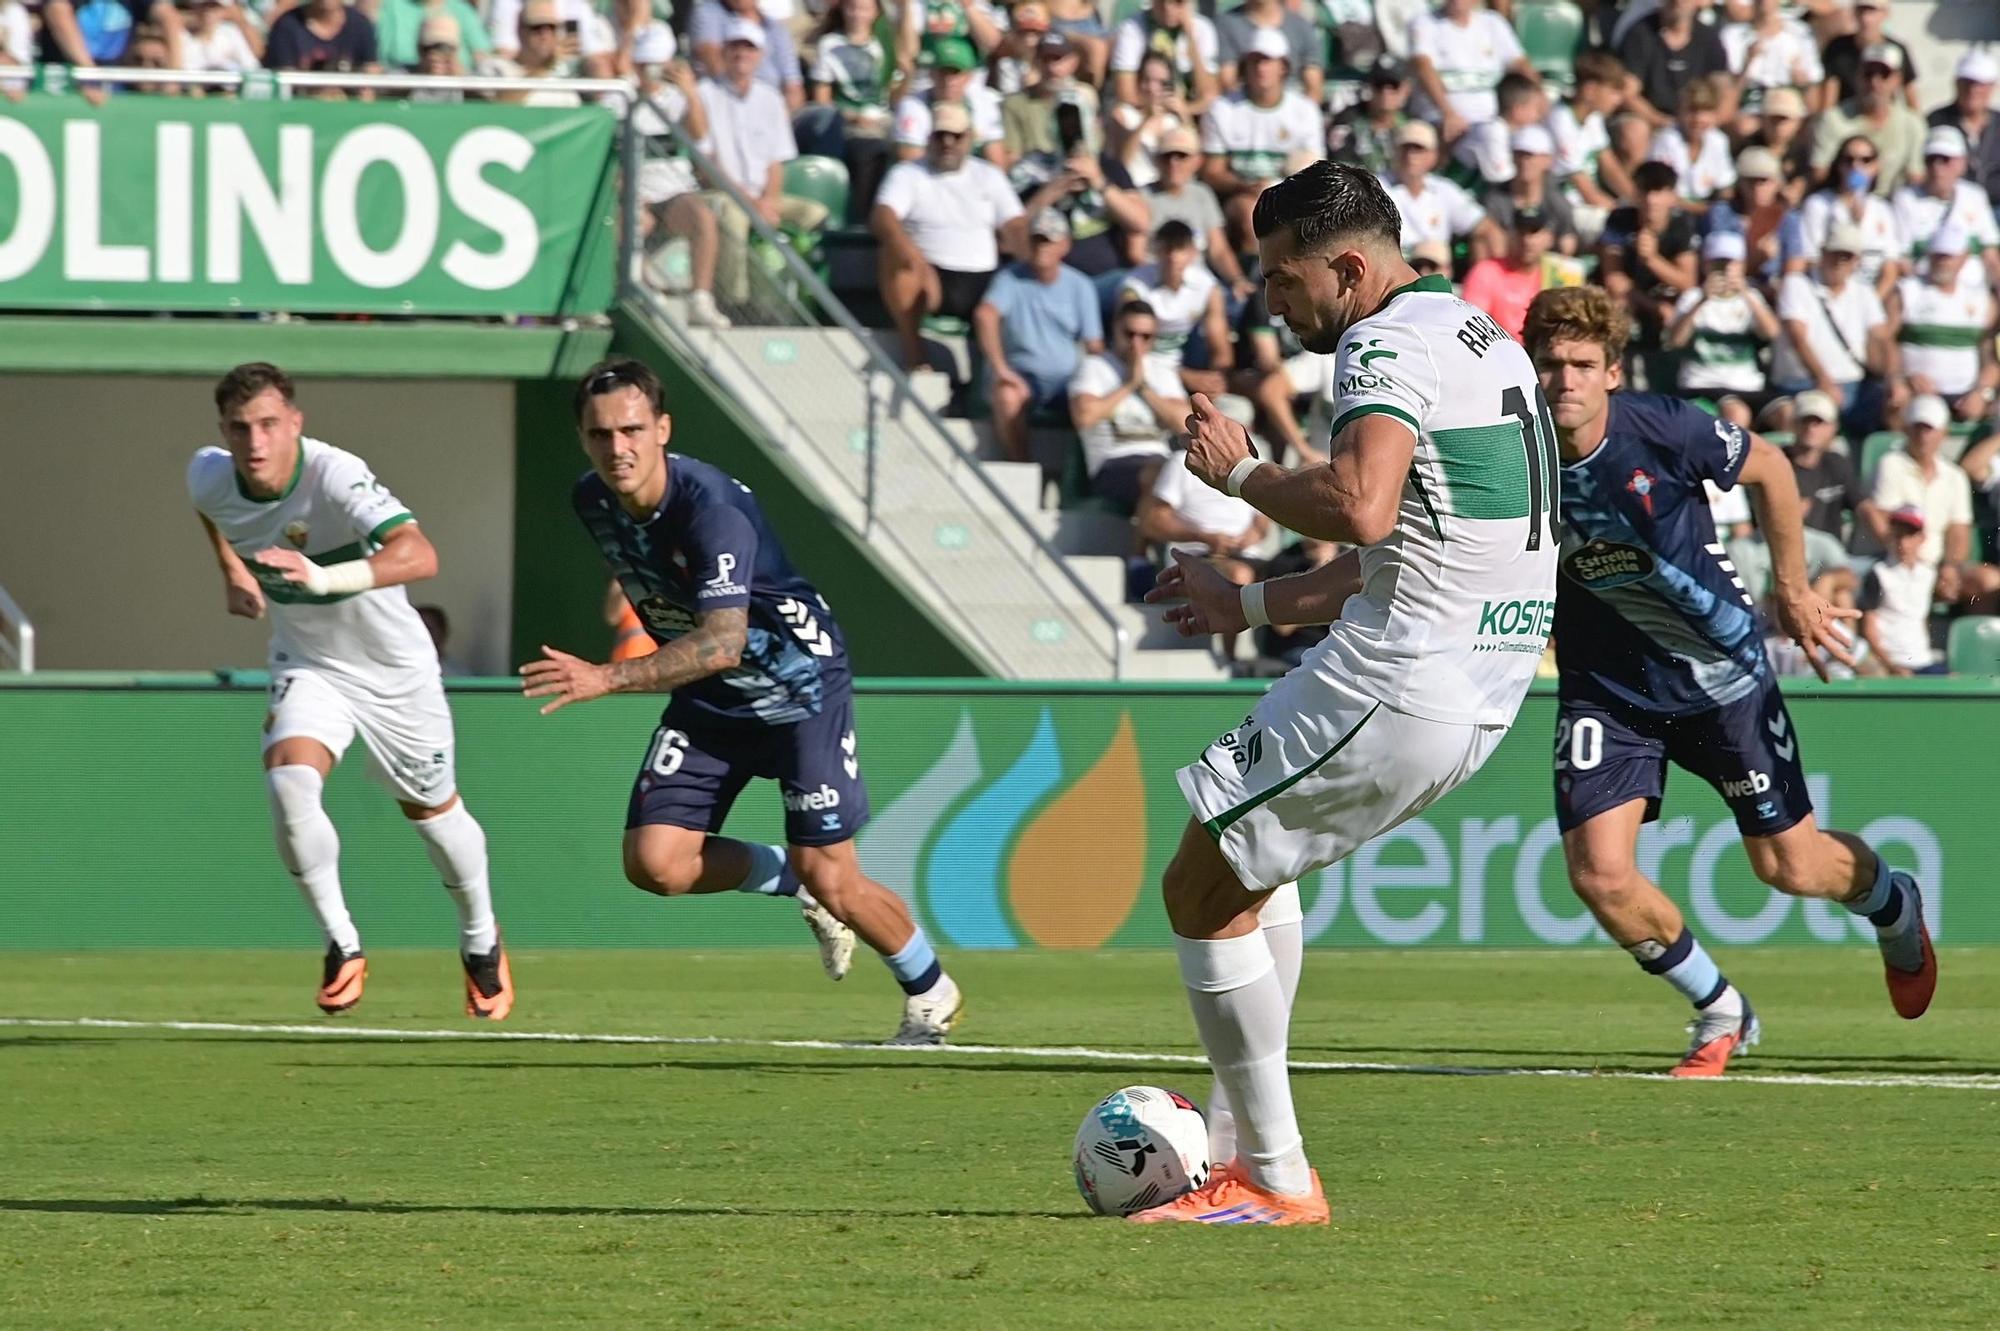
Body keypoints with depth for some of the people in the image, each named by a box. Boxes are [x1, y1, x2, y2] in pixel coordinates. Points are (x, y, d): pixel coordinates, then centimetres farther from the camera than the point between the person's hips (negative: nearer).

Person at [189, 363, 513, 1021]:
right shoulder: (209, 475, -15)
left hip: (395, 669, -3)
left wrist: (325, 578, -61)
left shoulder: (336, 477, -33)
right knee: (288, 780, -25)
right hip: (308, 665, 3)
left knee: (431, 809, 14)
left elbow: (419, 556, -49)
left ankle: (481, 941, 41)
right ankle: (342, 945, -10)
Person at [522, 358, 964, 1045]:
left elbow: (724, 641, -43)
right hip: (709, 700, 6)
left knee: (830, 879, -7)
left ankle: (931, 994, 21)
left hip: (799, 683, -6)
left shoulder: (712, 508, -31)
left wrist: (606, 677, -52)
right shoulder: (592, 501, -8)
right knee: (655, 864, -12)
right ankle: (795, 883, 16)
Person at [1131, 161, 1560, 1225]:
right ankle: (1238, 1137, 23)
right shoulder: (1484, 340, 20)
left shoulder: (1390, 345, -12)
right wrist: (1250, 604, 31)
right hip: (1483, 689, 10)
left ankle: (1274, 1177, 1)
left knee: (1201, 886, 0)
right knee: (1249, 860, 27)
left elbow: (1360, 507, -30)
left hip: (1394, 689, -10)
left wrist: (1240, 472, -13)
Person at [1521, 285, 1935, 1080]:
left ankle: (1892, 903, 46)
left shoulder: (1663, 430, -23)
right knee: (1599, 874, -14)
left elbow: (1769, 469, -3)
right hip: (1607, 682, 2)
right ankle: (1718, 1013, 13)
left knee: (1791, 866, 8)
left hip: (1718, 667, -2)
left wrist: (1792, 588, 4)